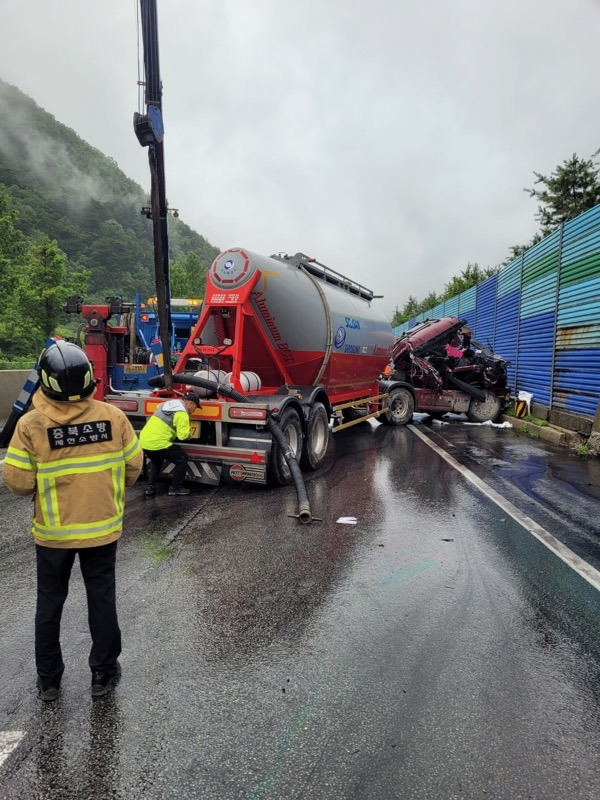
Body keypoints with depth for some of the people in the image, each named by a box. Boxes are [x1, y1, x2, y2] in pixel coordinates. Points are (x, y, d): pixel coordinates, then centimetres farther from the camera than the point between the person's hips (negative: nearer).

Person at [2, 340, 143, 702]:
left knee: (50, 602, 20)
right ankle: (103, 672, 31)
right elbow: (133, 467, -5)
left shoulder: (31, 425, -18)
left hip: (53, 532, 0)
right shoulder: (113, 417, -14)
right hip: (102, 527, 1)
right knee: (102, 598, 16)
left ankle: (48, 678, 36)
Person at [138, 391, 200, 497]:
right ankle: (175, 488, 15)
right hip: (158, 444, -8)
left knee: (156, 461, 35)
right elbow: (183, 435, -16)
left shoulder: (166, 404, 18)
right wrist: (188, 433, 6)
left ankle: (150, 487, 27)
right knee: (182, 460, 9)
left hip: (143, 441, 8)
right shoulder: (182, 413, -8)